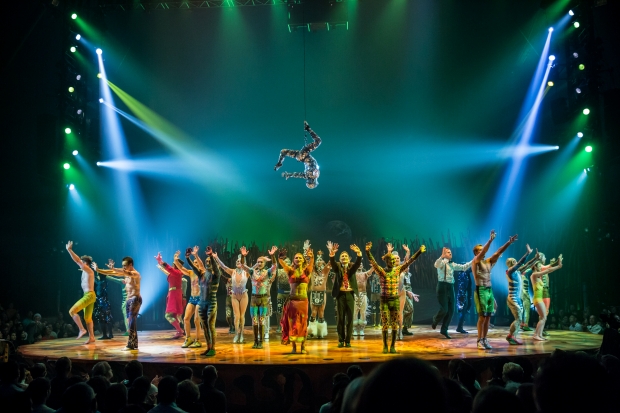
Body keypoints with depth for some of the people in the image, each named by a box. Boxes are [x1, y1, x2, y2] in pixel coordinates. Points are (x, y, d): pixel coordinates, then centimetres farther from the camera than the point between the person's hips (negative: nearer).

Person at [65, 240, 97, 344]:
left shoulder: (88, 270, -9)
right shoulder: (86, 271, 16)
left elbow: (77, 260, -16)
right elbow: (78, 260, 27)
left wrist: (69, 250, -15)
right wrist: (70, 250, 29)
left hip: (89, 295, -10)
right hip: (88, 296, 10)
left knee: (72, 311, -12)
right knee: (87, 318, 11)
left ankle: (82, 329, -10)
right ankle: (91, 337, 12)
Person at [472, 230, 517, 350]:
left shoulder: (488, 261, 14)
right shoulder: (475, 261, -5)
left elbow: (498, 252, 8)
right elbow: (483, 252, -21)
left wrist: (509, 243, -2)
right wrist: (490, 240, -31)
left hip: (489, 290, 7)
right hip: (481, 291, -7)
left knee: (488, 317, 6)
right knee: (482, 317, -9)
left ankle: (484, 340, 10)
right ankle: (479, 341, -4)